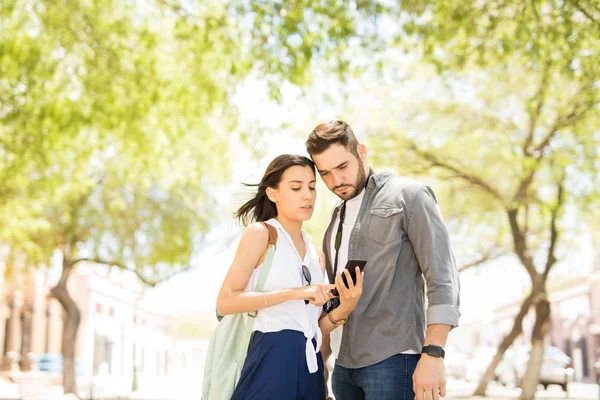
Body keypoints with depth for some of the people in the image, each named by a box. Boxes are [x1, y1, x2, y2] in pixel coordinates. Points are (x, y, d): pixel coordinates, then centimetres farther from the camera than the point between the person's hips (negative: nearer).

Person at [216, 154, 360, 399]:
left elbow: (314, 325, 14)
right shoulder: (260, 232, -4)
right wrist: (294, 293, -18)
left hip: (311, 365, 7)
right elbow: (225, 302, -13)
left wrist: (345, 307, -6)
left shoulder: (317, 256, 16)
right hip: (271, 361, -7)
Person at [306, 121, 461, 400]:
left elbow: (442, 279, -11)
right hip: (344, 365, 7)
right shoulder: (338, 218, 18)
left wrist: (433, 354, -19)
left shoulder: (409, 196, -3)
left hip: (392, 360, -6)